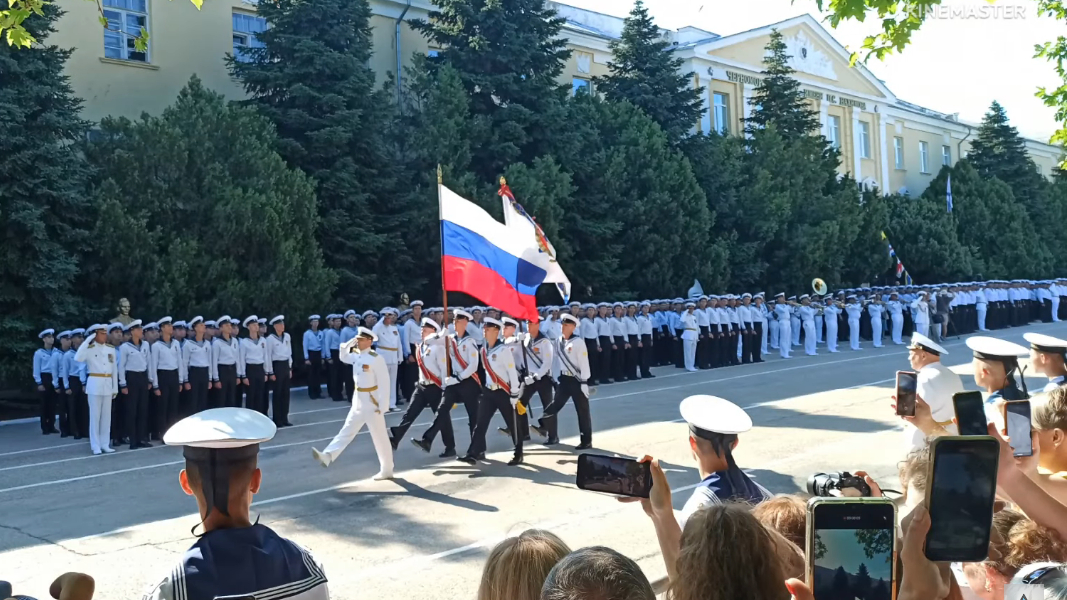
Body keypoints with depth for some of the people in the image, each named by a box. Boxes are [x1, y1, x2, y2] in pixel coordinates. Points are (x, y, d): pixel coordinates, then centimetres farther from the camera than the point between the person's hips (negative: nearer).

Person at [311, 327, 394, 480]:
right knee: (347, 431, 5)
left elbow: (384, 382, -19)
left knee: (379, 437, 2)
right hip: (358, 401, 8)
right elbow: (342, 356, 21)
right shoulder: (356, 355, 5)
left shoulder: (376, 358, -18)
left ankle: (387, 470, 13)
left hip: (372, 402, -8)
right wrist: (350, 343, 3)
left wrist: (383, 405, -20)